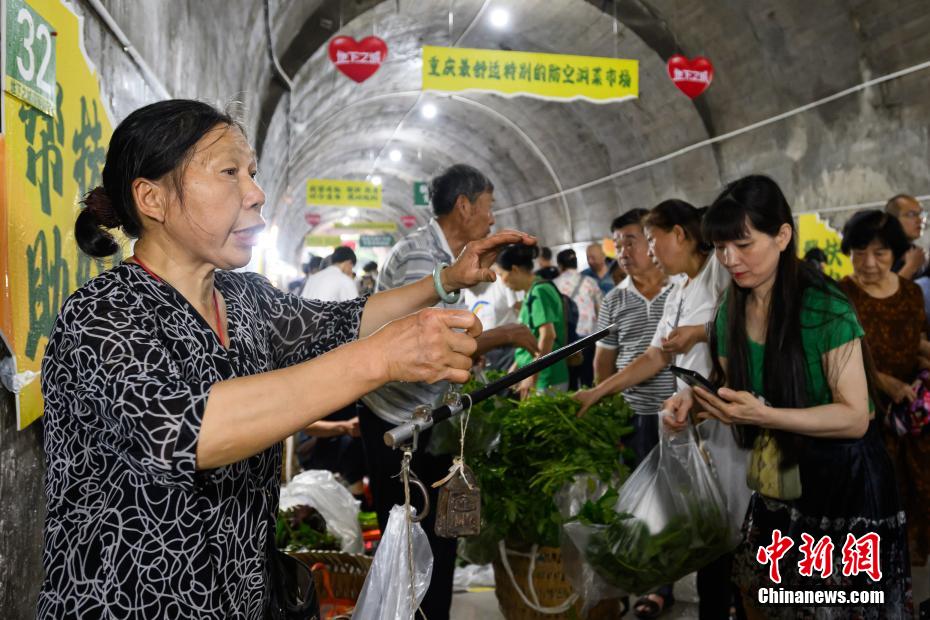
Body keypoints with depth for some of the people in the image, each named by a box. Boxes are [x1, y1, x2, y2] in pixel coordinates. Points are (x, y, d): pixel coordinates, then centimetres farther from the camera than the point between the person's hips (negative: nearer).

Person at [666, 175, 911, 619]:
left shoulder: (826, 309, -21)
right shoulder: (732, 311, -1)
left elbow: (855, 418, -21)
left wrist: (763, 415, -33)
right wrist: (696, 398, -12)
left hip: (844, 485, -6)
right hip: (777, 486, 6)